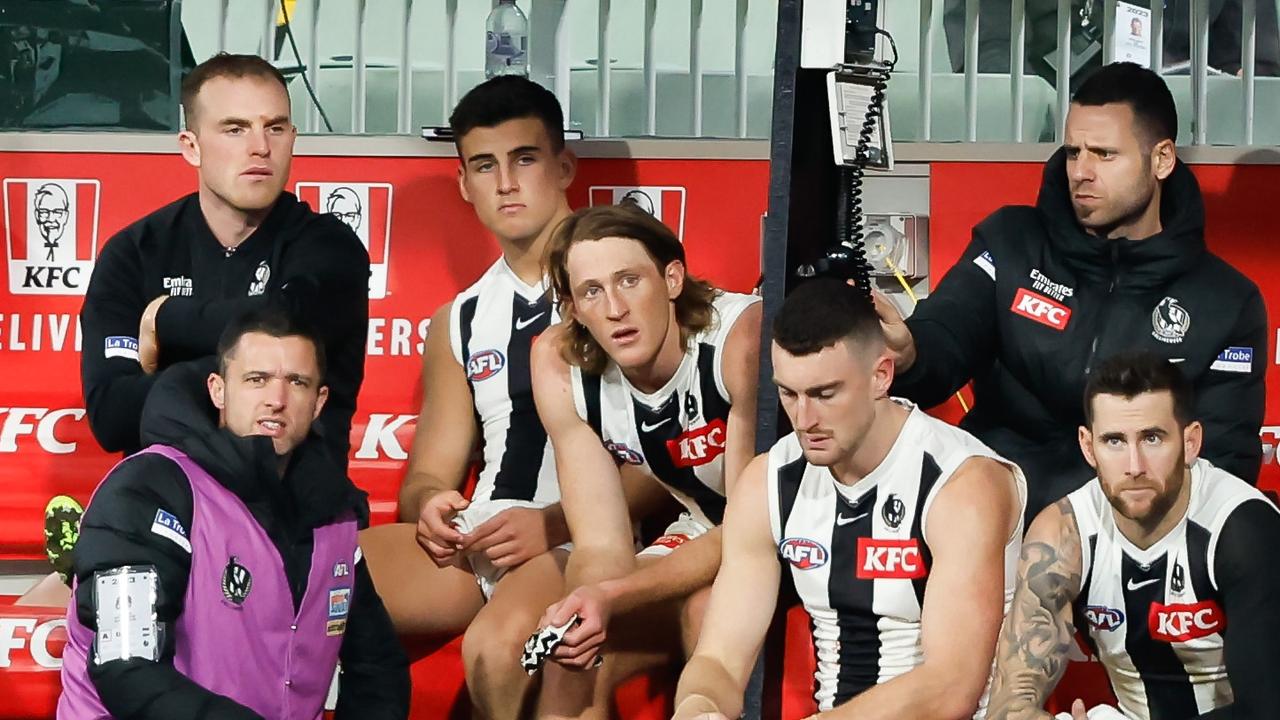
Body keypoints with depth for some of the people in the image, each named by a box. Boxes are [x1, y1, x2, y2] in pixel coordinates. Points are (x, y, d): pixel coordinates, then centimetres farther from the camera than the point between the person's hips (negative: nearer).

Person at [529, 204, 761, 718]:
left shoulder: (743, 336, -30)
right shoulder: (561, 366, -13)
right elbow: (601, 545, -14)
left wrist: (611, 597, -40)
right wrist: (582, 611, -38)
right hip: (708, 535, 5)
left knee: (710, 605, -32)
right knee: (574, 661, -13)